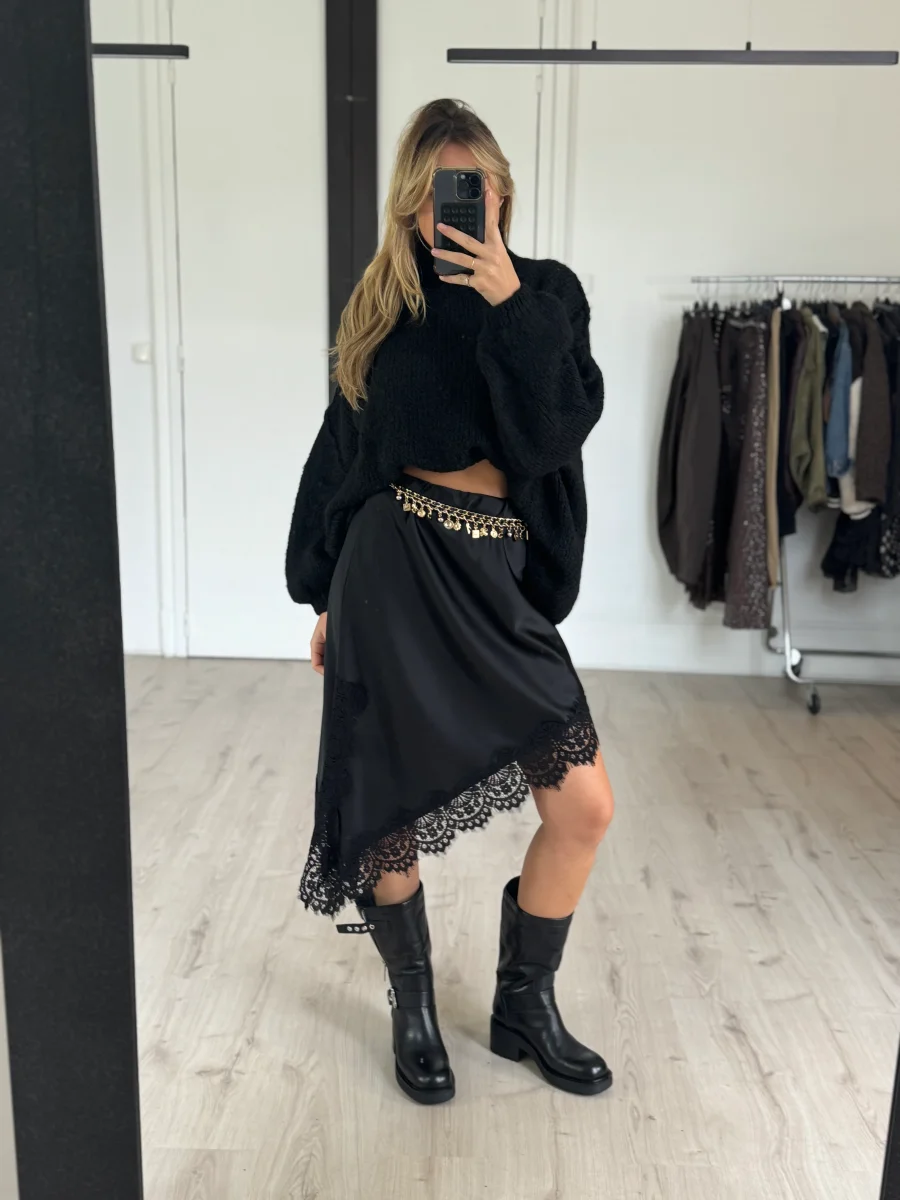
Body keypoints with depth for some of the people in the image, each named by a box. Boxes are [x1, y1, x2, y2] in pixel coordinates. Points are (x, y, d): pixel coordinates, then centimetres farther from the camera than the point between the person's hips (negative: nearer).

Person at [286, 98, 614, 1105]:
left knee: (584, 809, -3)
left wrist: (508, 303, -16)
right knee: (393, 815, 5)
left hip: (496, 577, 1)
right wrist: (325, 596, 10)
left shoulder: (547, 293, 6)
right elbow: (342, 452, 10)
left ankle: (524, 1006, 23)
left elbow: (558, 433, -9)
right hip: (395, 567, -1)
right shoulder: (385, 304, 7)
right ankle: (413, 1010, 32)